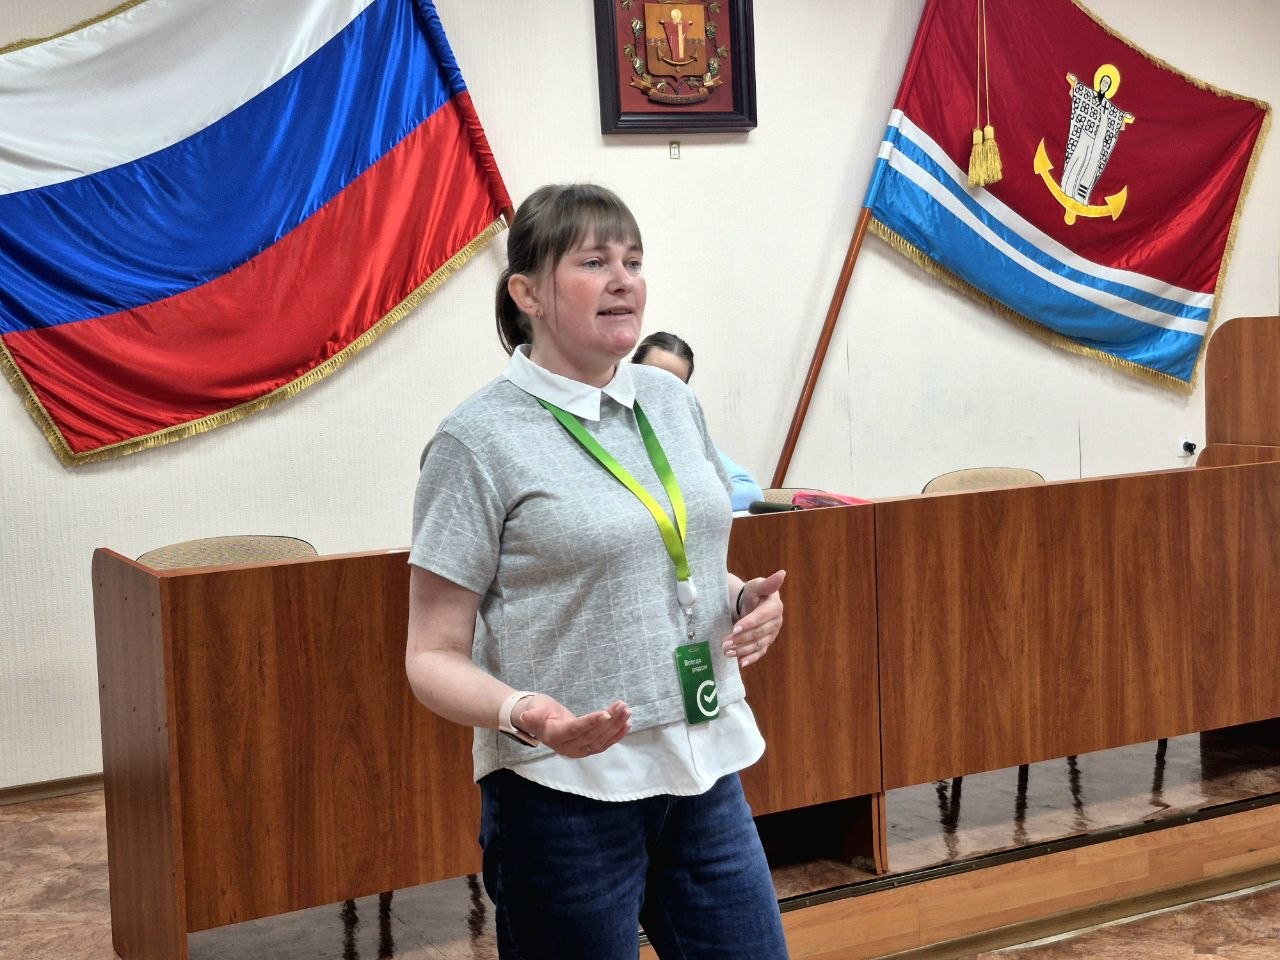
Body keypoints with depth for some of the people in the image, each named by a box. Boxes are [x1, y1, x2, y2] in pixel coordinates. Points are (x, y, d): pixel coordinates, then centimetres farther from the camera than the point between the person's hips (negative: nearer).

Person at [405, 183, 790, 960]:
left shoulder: (672, 402, 6)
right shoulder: (479, 441, -12)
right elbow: (434, 656, -10)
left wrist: (748, 600, -2)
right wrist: (523, 714, -28)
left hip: (706, 777, 6)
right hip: (568, 795, -5)